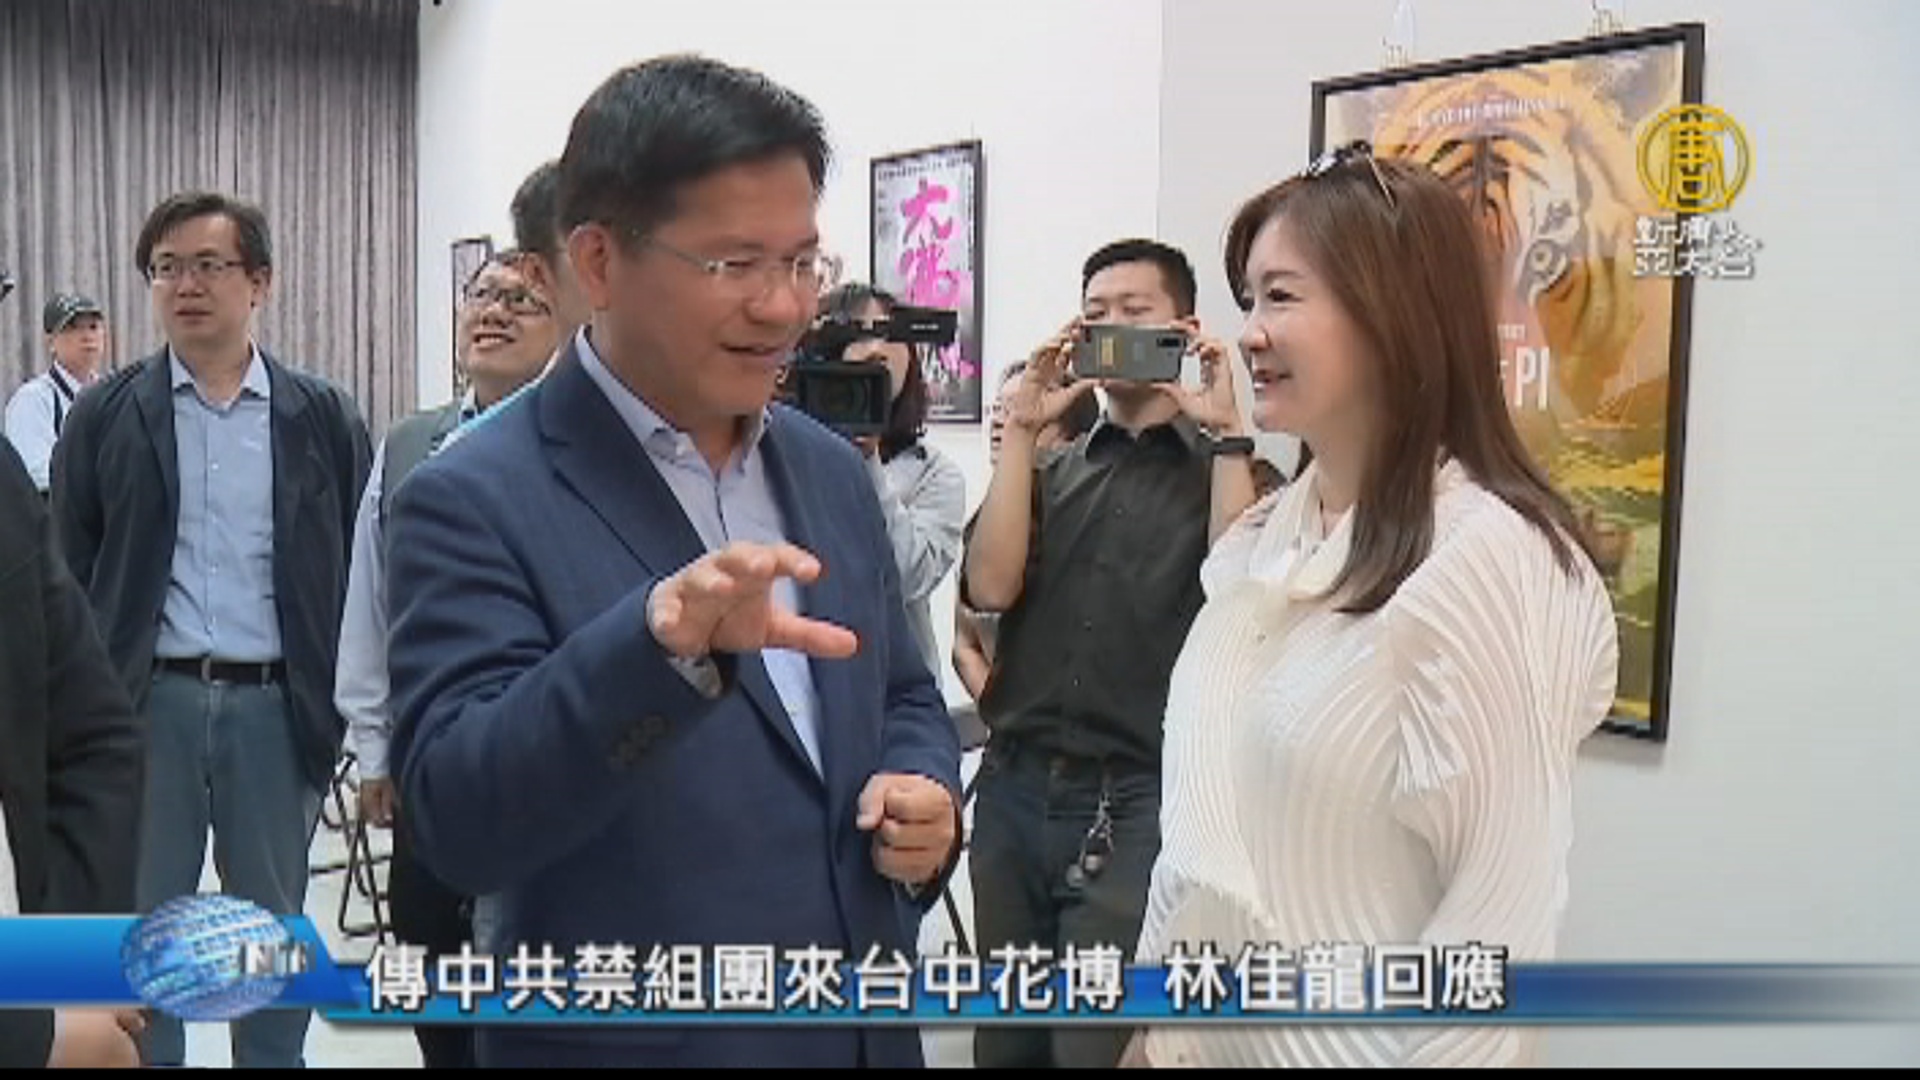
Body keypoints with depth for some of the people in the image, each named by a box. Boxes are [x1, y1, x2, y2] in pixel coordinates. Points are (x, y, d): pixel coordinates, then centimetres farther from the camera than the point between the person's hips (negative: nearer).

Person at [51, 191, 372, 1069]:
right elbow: (68, 573, 4)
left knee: (273, 926, 11)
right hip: (147, 702, 0)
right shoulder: (105, 417, 2)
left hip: (277, 704, 0)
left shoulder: (322, 418, 2)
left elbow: (356, 570, 3)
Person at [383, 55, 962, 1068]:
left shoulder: (832, 472, 4)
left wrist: (925, 795, -7)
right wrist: (658, 641, -38)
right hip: (629, 1039, -5)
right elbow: (456, 821, -23)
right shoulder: (475, 503, -14)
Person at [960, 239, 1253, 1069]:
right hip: (1014, 790, 4)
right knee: (1004, 1040, 14)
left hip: (1135, 805, -4)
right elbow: (990, 586, -3)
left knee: (1100, 1043, -1)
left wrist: (1225, 433, -14)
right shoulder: (1050, 470, 14)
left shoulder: (1223, 467, 3)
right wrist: (1021, 429, -3)